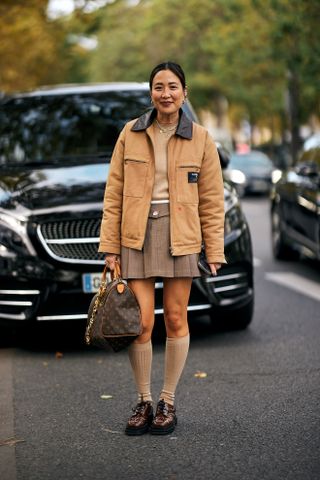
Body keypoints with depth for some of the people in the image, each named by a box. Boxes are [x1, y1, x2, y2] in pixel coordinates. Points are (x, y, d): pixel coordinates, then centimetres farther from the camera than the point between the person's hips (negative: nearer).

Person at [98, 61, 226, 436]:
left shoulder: (200, 139, 1)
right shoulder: (131, 134, 3)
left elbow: (212, 200, 2)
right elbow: (114, 193, 4)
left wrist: (214, 253, -1)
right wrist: (110, 245, -1)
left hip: (180, 236, 0)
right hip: (137, 235, 0)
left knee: (175, 319, 6)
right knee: (141, 322, -3)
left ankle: (168, 403, 20)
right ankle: (143, 402, 15)